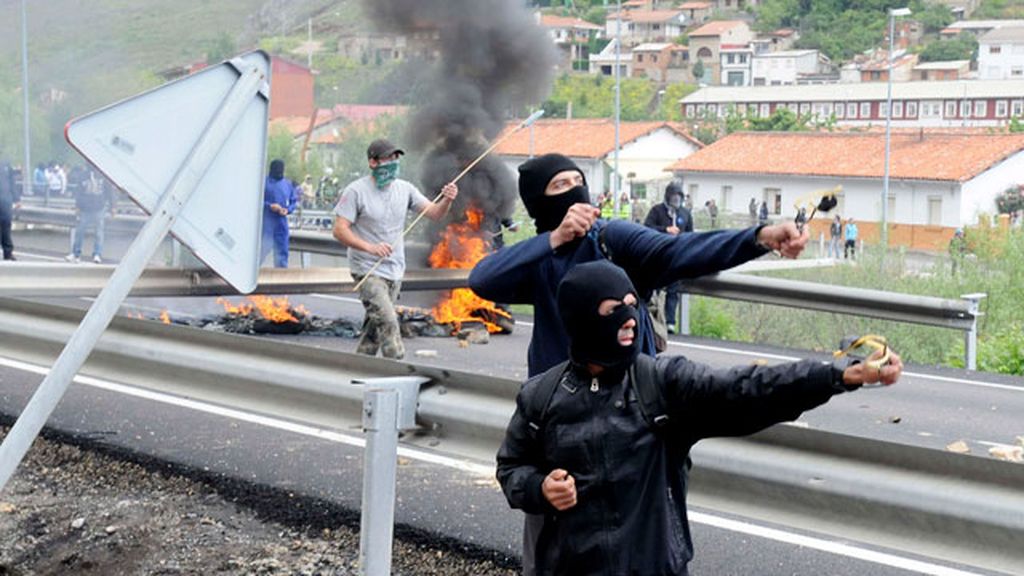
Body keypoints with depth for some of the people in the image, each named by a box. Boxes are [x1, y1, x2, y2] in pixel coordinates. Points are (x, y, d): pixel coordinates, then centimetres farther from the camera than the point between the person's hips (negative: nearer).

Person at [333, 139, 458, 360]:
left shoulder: (404, 189, 5)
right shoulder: (356, 191, -11)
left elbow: (434, 213, 1)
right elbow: (340, 230, -16)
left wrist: (447, 200, -22)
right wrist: (370, 247, -30)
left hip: (395, 271, 6)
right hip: (368, 270, -6)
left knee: (375, 325, 14)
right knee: (387, 321, -18)